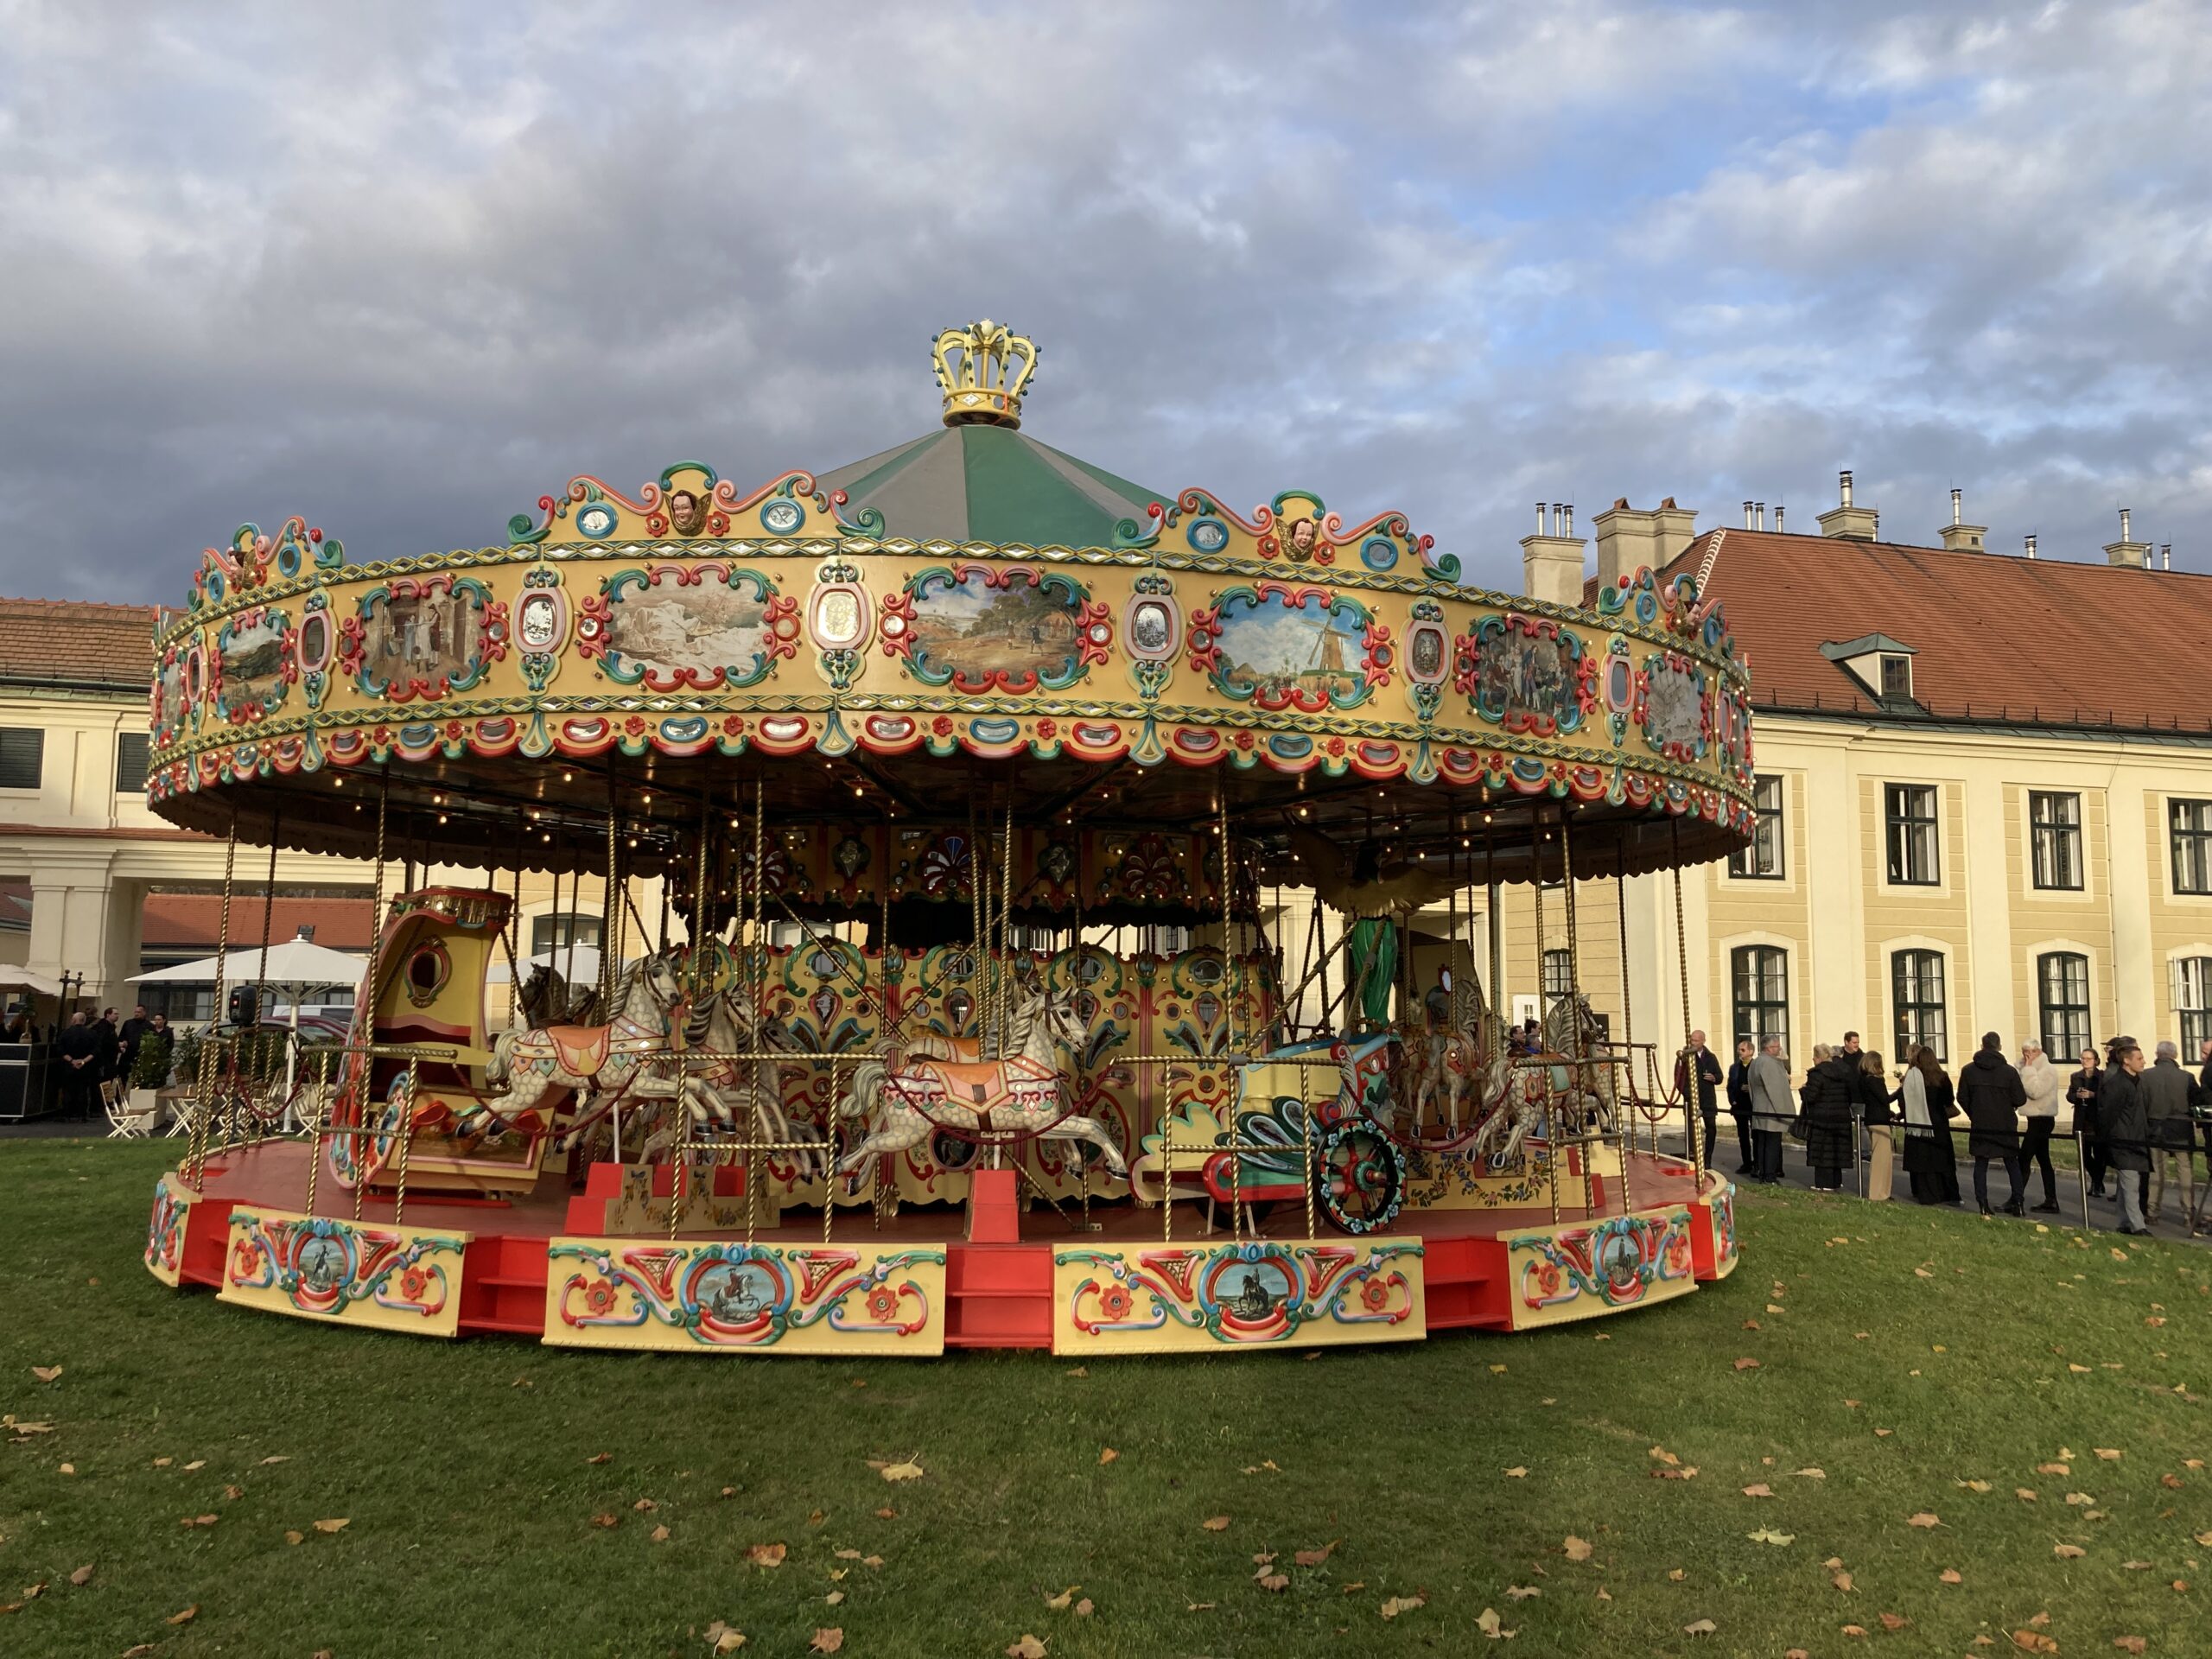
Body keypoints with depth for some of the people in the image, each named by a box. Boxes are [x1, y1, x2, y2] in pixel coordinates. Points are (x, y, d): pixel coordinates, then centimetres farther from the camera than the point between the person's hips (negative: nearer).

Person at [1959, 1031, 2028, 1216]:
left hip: (1980, 1126, 1)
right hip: (2005, 1126, -1)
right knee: (2012, 1164, 12)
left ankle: (1983, 1204, 2)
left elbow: (1962, 1098, 0)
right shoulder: (2009, 1071, -10)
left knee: (1981, 1166, 7)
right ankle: (2018, 1203, 9)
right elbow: (2020, 1100, -9)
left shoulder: (1968, 1070, -5)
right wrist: (2007, 1105, 14)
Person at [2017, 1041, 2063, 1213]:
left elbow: (2035, 1091, -25)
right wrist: (2025, 1068, 4)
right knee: (2043, 1160, 10)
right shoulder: (2035, 1069, 17)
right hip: (2037, 1119, 10)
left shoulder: (2048, 1070, -13)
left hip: (2041, 1119, -10)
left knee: (2024, 1159, -10)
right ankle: (2051, 1202, 12)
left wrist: (2028, 1069, -19)